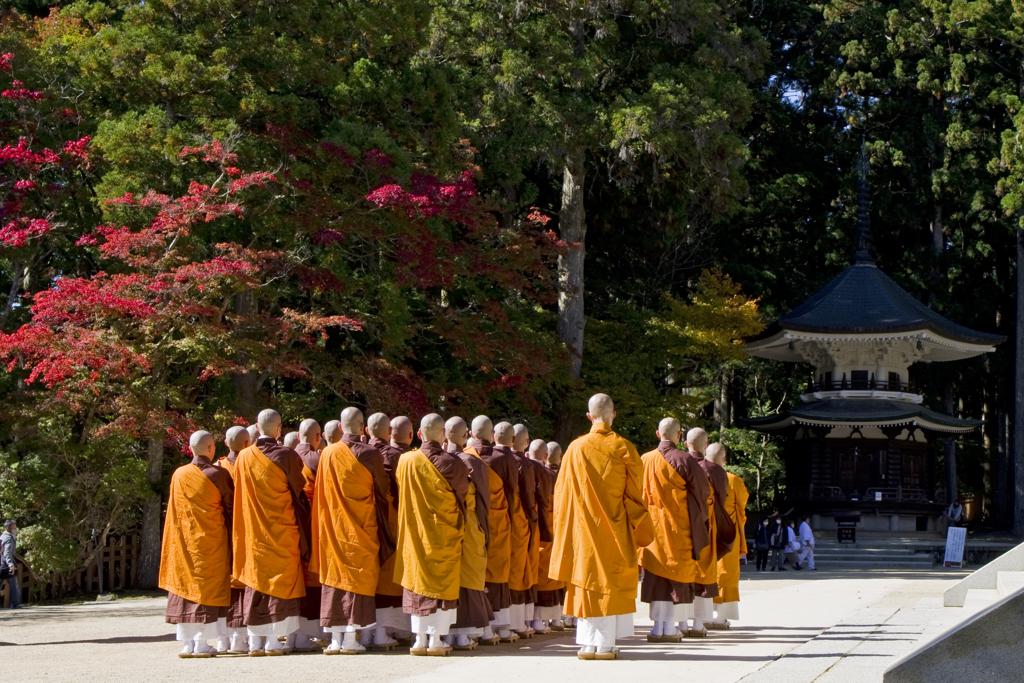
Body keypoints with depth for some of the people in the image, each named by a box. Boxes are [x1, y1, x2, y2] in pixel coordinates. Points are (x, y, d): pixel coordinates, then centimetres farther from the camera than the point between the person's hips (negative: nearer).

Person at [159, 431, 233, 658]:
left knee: (185, 586, 8)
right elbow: (230, 508, -3)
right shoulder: (218, 475, -8)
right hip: (212, 541, -3)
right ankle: (202, 644, -2)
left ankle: (188, 643, 5)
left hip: (184, 541, 3)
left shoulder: (179, 475, 1)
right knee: (209, 587, 2)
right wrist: (233, 538, 7)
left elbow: (174, 511, 7)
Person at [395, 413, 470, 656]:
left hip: (414, 533, 3)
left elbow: (402, 495, 9)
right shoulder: (451, 463, -14)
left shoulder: (405, 461, -4)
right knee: (443, 583, 4)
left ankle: (420, 640, 9)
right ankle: (437, 640, 2)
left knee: (417, 583, 10)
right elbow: (464, 491, 0)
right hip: (445, 534, -3)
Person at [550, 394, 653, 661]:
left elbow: (562, 492, 1)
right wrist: (640, 530, 6)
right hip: (615, 529, -1)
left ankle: (588, 644, 5)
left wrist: (564, 528, 11)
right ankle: (606, 645, 1)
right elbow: (635, 493, -2)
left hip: (583, 528, 1)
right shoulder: (623, 448, -5)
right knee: (612, 583, 4)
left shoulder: (575, 449, -2)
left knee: (586, 581, 6)